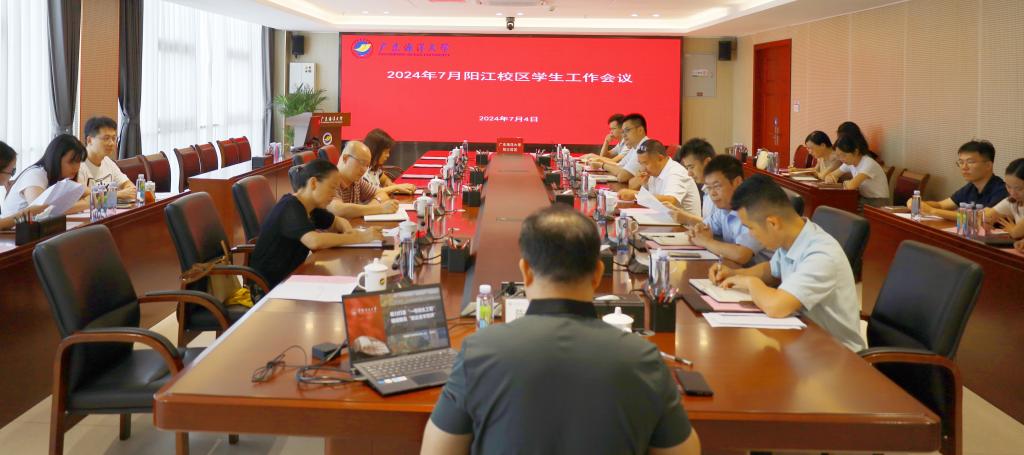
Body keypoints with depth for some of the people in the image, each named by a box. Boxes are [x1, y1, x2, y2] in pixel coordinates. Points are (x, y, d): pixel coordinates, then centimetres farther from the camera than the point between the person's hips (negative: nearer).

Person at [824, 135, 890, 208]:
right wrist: (829, 179, -13)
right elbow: (830, 175, 11)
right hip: (862, 201, 7)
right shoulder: (849, 163, 2)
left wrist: (845, 183, -13)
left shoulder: (869, 164, -22)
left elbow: (852, 185, -36)